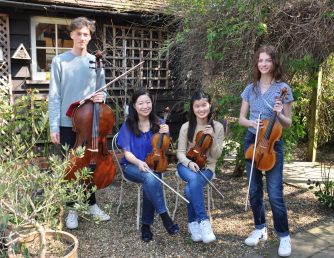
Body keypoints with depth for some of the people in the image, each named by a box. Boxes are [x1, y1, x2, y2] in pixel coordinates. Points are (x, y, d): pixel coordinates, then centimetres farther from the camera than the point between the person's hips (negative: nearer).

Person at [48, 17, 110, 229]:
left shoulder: (96, 62, 4)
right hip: (68, 124, -2)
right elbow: (54, 97, -5)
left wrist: (101, 97, -14)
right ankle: (73, 209, 22)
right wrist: (54, 127, -9)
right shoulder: (60, 61, -3)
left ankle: (92, 204, 28)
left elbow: (102, 90, 10)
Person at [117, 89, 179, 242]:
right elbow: (127, 153, -5)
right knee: (150, 177, -36)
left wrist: (165, 135, -15)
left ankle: (146, 224, -18)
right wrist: (138, 162, -26)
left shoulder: (158, 123, 3)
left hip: (154, 165, 2)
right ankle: (164, 217, -29)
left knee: (150, 181, -34)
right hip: (132, 167, -1)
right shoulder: (128, 126, -3)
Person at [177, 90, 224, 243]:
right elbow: (180, 152, 0)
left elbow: (216, 155, -4)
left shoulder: (217, 127, -3)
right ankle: (203, 221, -30)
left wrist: (213, 137, -20)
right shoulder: (186, 127, -2)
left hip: (206, 167, 0)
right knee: (194, 179, -37)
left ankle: (193, 223, -14)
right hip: (187, 165, 1)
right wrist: (189, 163, -21)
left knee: (190, 188, -33)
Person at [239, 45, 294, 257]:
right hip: (252, 141, 4)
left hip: (273, 144, -4)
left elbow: (288, 124, -3)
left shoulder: (283, 88, -5)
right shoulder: (251, 89, 5)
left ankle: (284, 236, 12)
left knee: (275, 194, -7)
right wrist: (251, 122, -14)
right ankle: (261, 230, 28)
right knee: (255, 191, 11)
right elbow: (241, 118, 8)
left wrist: (279, 114, -24)